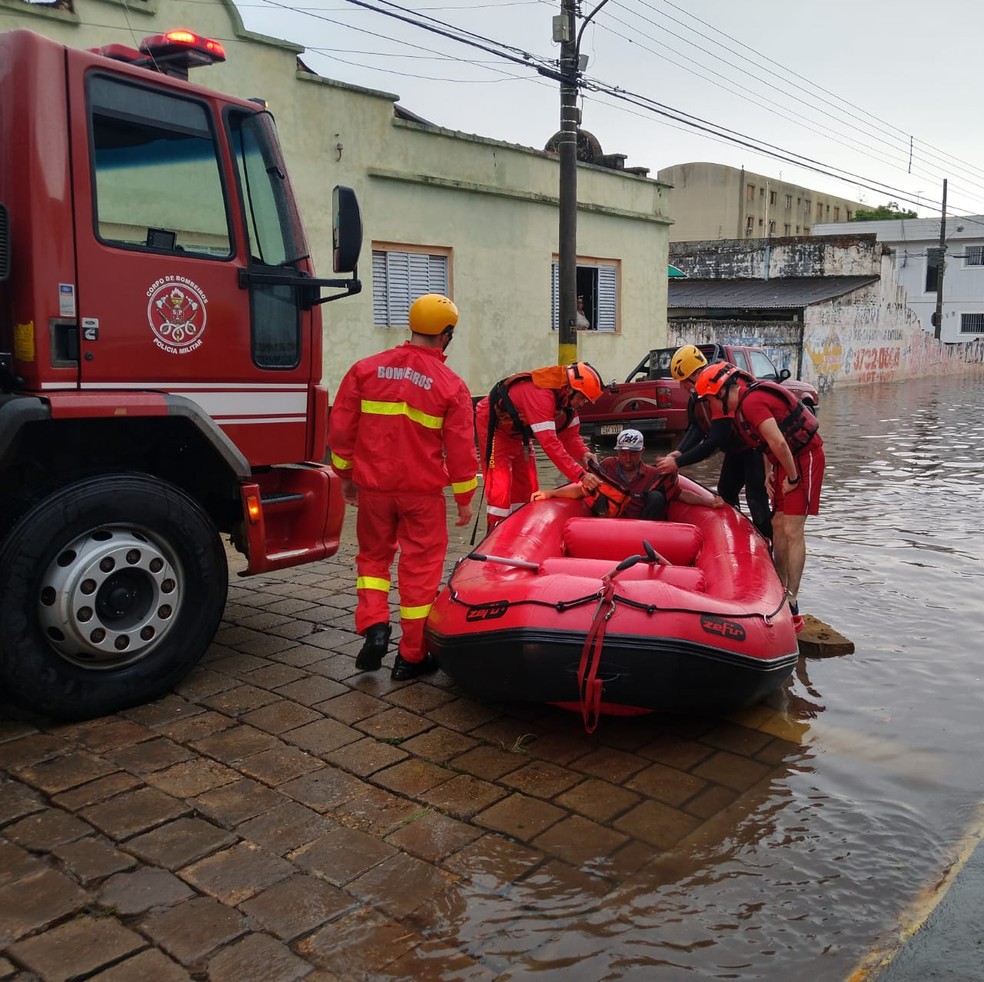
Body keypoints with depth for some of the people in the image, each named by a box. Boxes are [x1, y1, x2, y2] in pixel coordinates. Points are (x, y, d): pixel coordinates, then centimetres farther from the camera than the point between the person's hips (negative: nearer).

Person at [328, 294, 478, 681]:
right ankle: (412, 656, 14)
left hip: (373, 487, 2)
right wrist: (464, 499, 6)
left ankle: (374, 626, 3)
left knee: (373, 556, 21)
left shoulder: (365, 369, -1)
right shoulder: (451, 385, -8)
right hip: (423, 492, -2)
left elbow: (341, 429, 2)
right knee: (420, 567, 8)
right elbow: (460, 449, -5)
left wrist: (346, 475, 15)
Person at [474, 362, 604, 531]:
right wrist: (580, 475, -46)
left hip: (518, 430, 9)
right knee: (500, 485, -13)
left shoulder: (566, 398, -11)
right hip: (493, 424, -9)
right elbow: (549, 443, -45)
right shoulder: (541, 394, -39)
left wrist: (583, 454, -26)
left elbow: (569, 434, -4)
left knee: (526, 485, 10)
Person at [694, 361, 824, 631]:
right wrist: (772, 472, 10)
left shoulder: (751, 402, -22)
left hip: (804, 457, -10)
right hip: (787, 461, 10)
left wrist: (792, 477, -17)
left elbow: (778, 442, -27)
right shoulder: (746, 399, 10)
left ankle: (791, 608, -11)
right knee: (778, 525, 11)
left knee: (792, 530, -12)